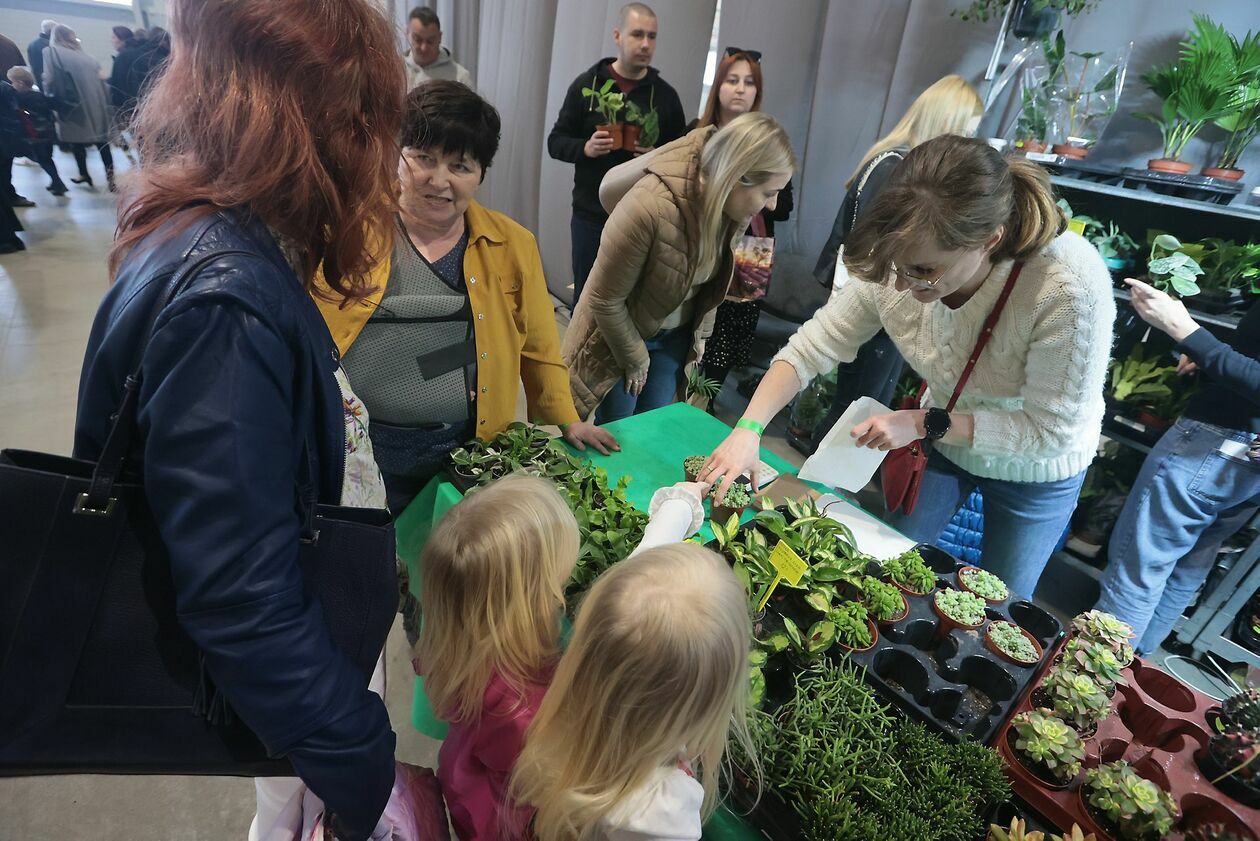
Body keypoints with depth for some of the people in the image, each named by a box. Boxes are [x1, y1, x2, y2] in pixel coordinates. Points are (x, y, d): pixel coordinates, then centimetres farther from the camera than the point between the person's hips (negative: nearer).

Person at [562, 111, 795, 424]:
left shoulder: (736, 207, -16)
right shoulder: (650, 206, -36)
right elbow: (605, 299, -24)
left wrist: (701, 332, 11)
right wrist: (634, 358, -11)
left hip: (675, 338, 5)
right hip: (619, 335, -5)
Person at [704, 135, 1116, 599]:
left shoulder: (1071, 287, -40)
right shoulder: (898, 263, -30)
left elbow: (1053, 431, -29)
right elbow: (813, 347, -20)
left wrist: (926, 423, -32)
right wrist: (749, 429, -30)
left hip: (1035, 467, -2)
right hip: (945, 438, 3)